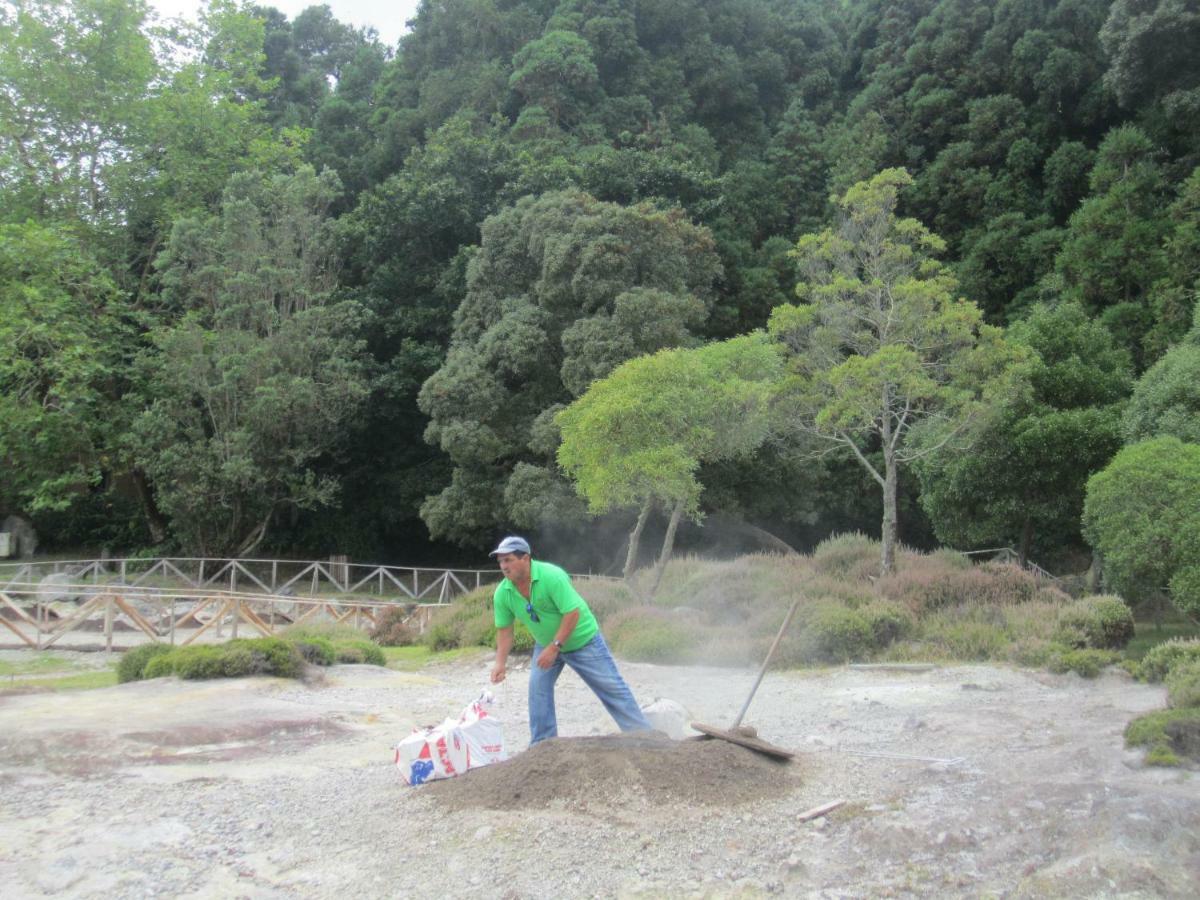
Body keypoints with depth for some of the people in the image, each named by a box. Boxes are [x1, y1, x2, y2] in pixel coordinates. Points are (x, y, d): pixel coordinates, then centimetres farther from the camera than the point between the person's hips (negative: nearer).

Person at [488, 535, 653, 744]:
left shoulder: (552, 576, -31)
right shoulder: (502, 593, -13)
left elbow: (572, 613, -31)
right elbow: (504, 630, -5)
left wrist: (554, 648, -31)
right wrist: (500, 663, -16)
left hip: (582, 640, -5)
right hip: (546, 644, 5)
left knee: (611, 687, -1)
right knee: (538, 689, -7)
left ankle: (643, 734, 8)